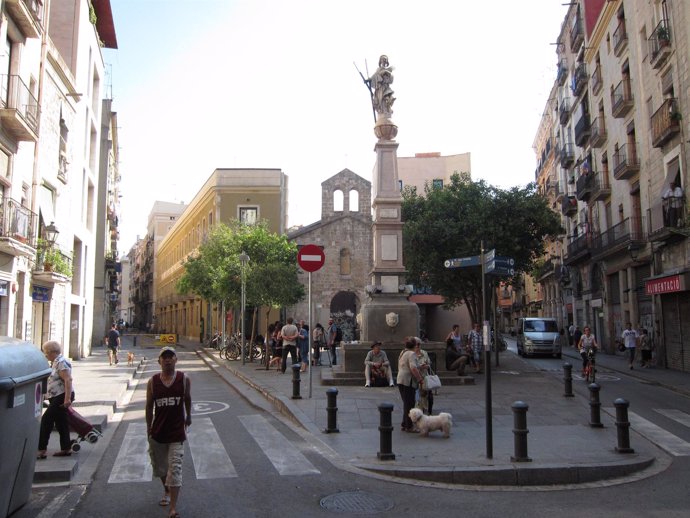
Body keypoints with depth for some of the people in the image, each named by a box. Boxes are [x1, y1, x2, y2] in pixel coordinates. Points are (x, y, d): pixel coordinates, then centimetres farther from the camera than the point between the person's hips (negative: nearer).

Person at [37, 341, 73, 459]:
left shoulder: (61, 362, -17)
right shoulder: (55, 362, 15)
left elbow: (68, 380, -24)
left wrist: (67, 399, -29)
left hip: (61, 397, -10)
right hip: (56, 398, 10)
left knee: (46, 420, -8)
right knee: (61, 423, 12)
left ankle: (41, 450, -4)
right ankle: (66, 449, 17)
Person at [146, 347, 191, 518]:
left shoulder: (184, 379, -8)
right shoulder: (153, 381, -6)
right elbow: (149, 406, 4)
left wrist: (188, 417, 17)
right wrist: (149, 428, 8)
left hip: (177, 432, -2)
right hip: (158, 432, 2)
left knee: (175, 469, -7)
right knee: (160, 467, 19)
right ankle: (166, 491, 47)